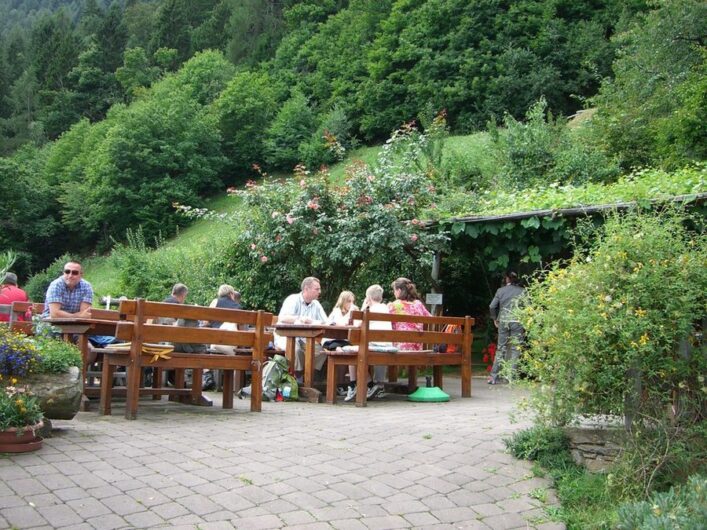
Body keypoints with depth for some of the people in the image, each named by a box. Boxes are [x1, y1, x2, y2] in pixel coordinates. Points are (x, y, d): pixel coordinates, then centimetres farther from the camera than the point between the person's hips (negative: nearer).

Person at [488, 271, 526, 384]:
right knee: (515, 349, 5)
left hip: (503, 321, 2)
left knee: (501, 348, 9)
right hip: (517, 322, -2)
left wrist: (495, 318, 14)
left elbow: (492, 306, 0)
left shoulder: (501, 290, 5)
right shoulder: (522, 291, 1)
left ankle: (493, 376, 7)